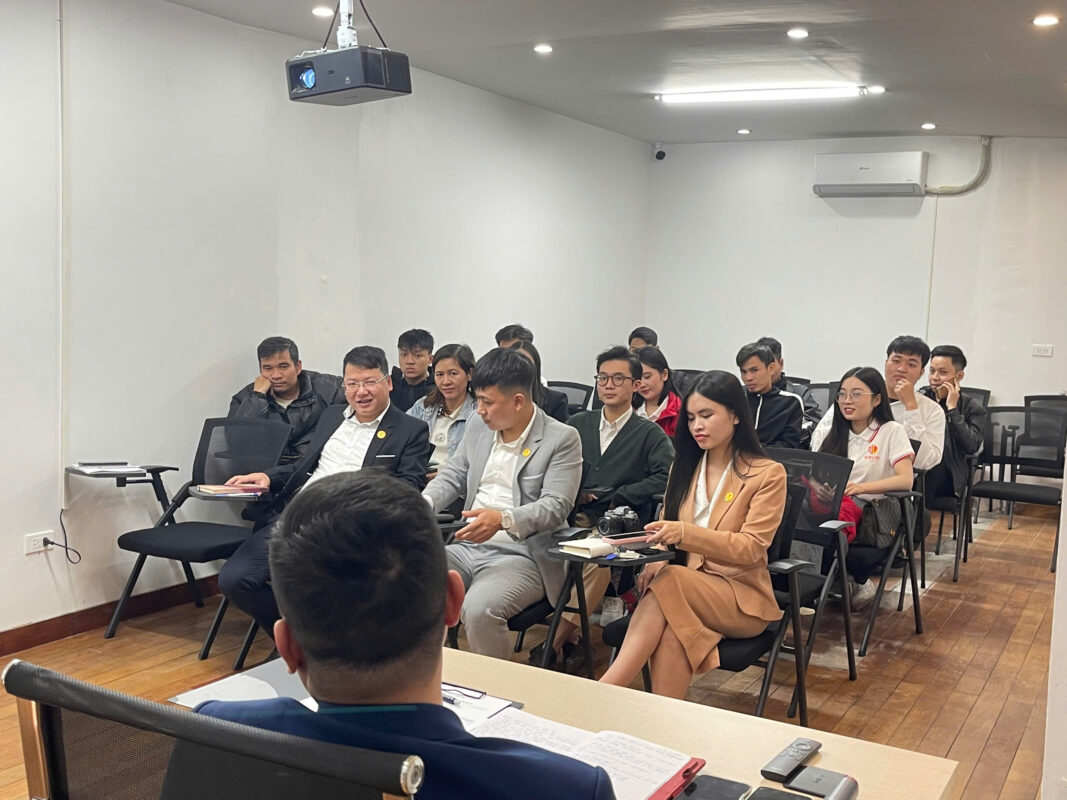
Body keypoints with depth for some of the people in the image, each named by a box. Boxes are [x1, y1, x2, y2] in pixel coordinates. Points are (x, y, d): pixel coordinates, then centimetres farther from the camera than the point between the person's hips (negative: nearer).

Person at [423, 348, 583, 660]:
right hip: (467, 546, 6)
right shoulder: (478, 426, 12)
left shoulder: (562, 438, -7)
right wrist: (425, 502, -3)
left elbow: (555, 507, -15)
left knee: (478, 609, -33)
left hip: (521, 555, -6)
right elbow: (453, 476, 19)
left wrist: (503, 519, -32)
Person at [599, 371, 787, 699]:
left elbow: (752, 548, -12)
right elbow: (668, 529, 11)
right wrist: (655, 561, -15)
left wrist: (684, 533, -27)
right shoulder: (684, 466, 14)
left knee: (668, 584, -34)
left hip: (742, 599, -3)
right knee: (673, 627, -35)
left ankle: (602, 693, -39)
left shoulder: (767, 474, -2)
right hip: (685, 586, 4)